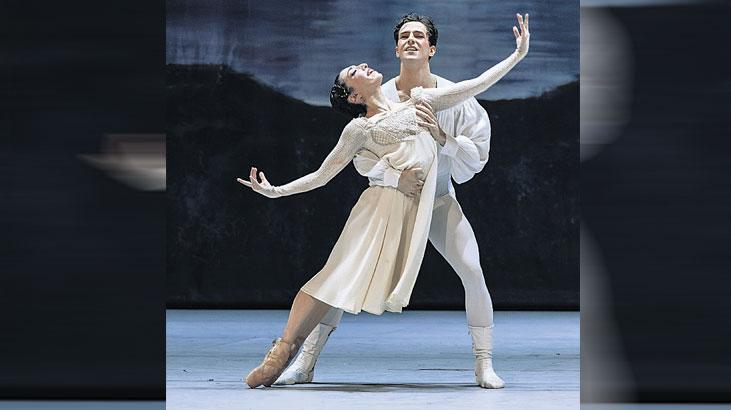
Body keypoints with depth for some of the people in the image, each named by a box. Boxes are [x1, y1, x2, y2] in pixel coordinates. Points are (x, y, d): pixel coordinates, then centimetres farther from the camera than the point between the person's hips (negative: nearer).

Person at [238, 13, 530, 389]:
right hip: (385, 201, -3)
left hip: (415, 209, 3)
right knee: (340, 275, -12)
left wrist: (517, 55, 15)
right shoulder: (359, 129, 11)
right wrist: (276, 191, 2)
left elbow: (475, 86, 19)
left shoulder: (417, 100, 21)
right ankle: (284, 347, -11)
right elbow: (322, 175, 12)